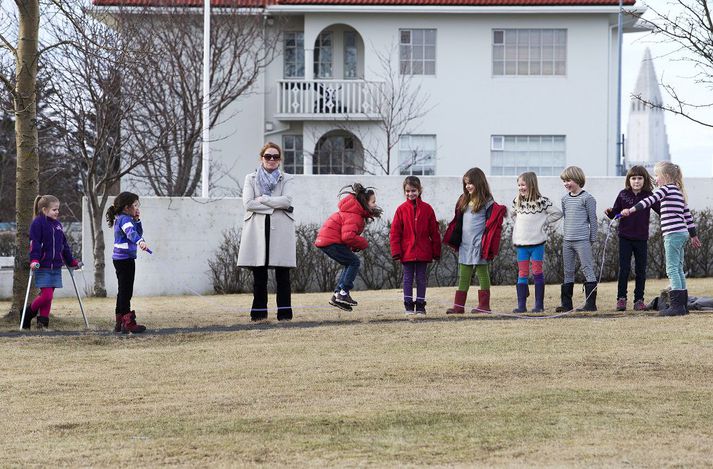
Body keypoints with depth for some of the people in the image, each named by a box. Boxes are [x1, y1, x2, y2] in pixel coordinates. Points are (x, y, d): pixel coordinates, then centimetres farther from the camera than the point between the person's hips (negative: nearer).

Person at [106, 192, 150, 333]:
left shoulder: (122, 219, 17)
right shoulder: (124, 219, -15)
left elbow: (139, 232, 20)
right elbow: (131, 233, -35)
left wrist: (137, 220, 7)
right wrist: (140, 242, -52)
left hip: (120, 259, 11)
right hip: (125, 259, -11)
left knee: (123, 291, 14)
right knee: (126, 291, -10)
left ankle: (119, 323, 19)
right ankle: (128, 323, -11)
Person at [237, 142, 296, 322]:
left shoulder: (287, 179, 12)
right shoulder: (251, 179, 14)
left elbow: (287, 200, -7)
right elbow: (248, 203, -2)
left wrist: (262, 199, -7)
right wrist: (275, 206, -7)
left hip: (281, 231, -1)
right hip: (257, 231, 1)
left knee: (282, 274, -2)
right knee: (259, 275, 2)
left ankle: (284, 312, 2)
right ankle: (259, 312, 6)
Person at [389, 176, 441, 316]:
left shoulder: (427, 209, 1)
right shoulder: (401, 209, -1)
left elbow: (434, 232, 3)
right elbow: (395, 232, -1)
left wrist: (436, 251, 2)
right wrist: (396, 251, -7)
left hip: (423, 251, 0)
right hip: (407, 252, 0)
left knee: (421, 278, 6)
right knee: (408, 278, 5)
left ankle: (420, 304, 12)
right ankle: (408, 305, 9)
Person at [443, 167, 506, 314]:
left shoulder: (487, 202, -8)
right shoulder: (464, 200, 14)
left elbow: (490, 224, -12)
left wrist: (485, 244, -19)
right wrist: (455, 239, 13)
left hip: (479, 245, -7)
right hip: (465, 245, 7)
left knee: (482, 273, 0)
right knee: (463, 276, 8)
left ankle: (484, 305, 5)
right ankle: (459, 305, 10)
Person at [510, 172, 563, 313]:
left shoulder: (542, 201, -8)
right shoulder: (517, 202, 7)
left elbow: (558, 213, -6)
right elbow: (513, 214, 27)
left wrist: (544, 222, -6)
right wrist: (516, 225, 12)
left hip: (537, 243, -4)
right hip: (521, 243, 4)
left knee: (537, 272, 1)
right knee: (522, 273, 3)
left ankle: (539, 304, 5)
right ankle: (521, 304, 4)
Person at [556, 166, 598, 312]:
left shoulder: (587, 198, -6)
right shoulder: (565, 199, 12)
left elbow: (593, 219, -4)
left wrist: (592, 239, -4)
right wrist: (567, 234, 15)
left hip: (582, 240, -7)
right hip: (567, 241, 7)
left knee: (588, 270, -6)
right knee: (568, 273, 9)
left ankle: (591, 304, -7)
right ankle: (566, 304, 14)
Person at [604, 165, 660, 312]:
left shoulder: (648, 196, 0)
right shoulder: (623, 195, 0)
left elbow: (660, 210, -2)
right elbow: (615, 213, 1)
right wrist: (610, 212, -21)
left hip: (641, 239, 1)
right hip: (625, 238, -1)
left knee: (641, 270, 5)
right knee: (624, 269, -2)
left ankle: (639, 300, 12)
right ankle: (621, 298, 6)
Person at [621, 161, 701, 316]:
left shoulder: (666, 189, -7)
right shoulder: (679, 192, 19)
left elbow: (649, 201, -21)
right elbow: (687, 214, 22)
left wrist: (631, 210, -27)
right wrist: (693, 235, 27)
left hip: (673, 234, -9)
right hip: (682, 233, 9)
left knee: (672, 269, -9)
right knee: (678, 269, 12)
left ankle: (677, 305, -13)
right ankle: (683, 305, 14)